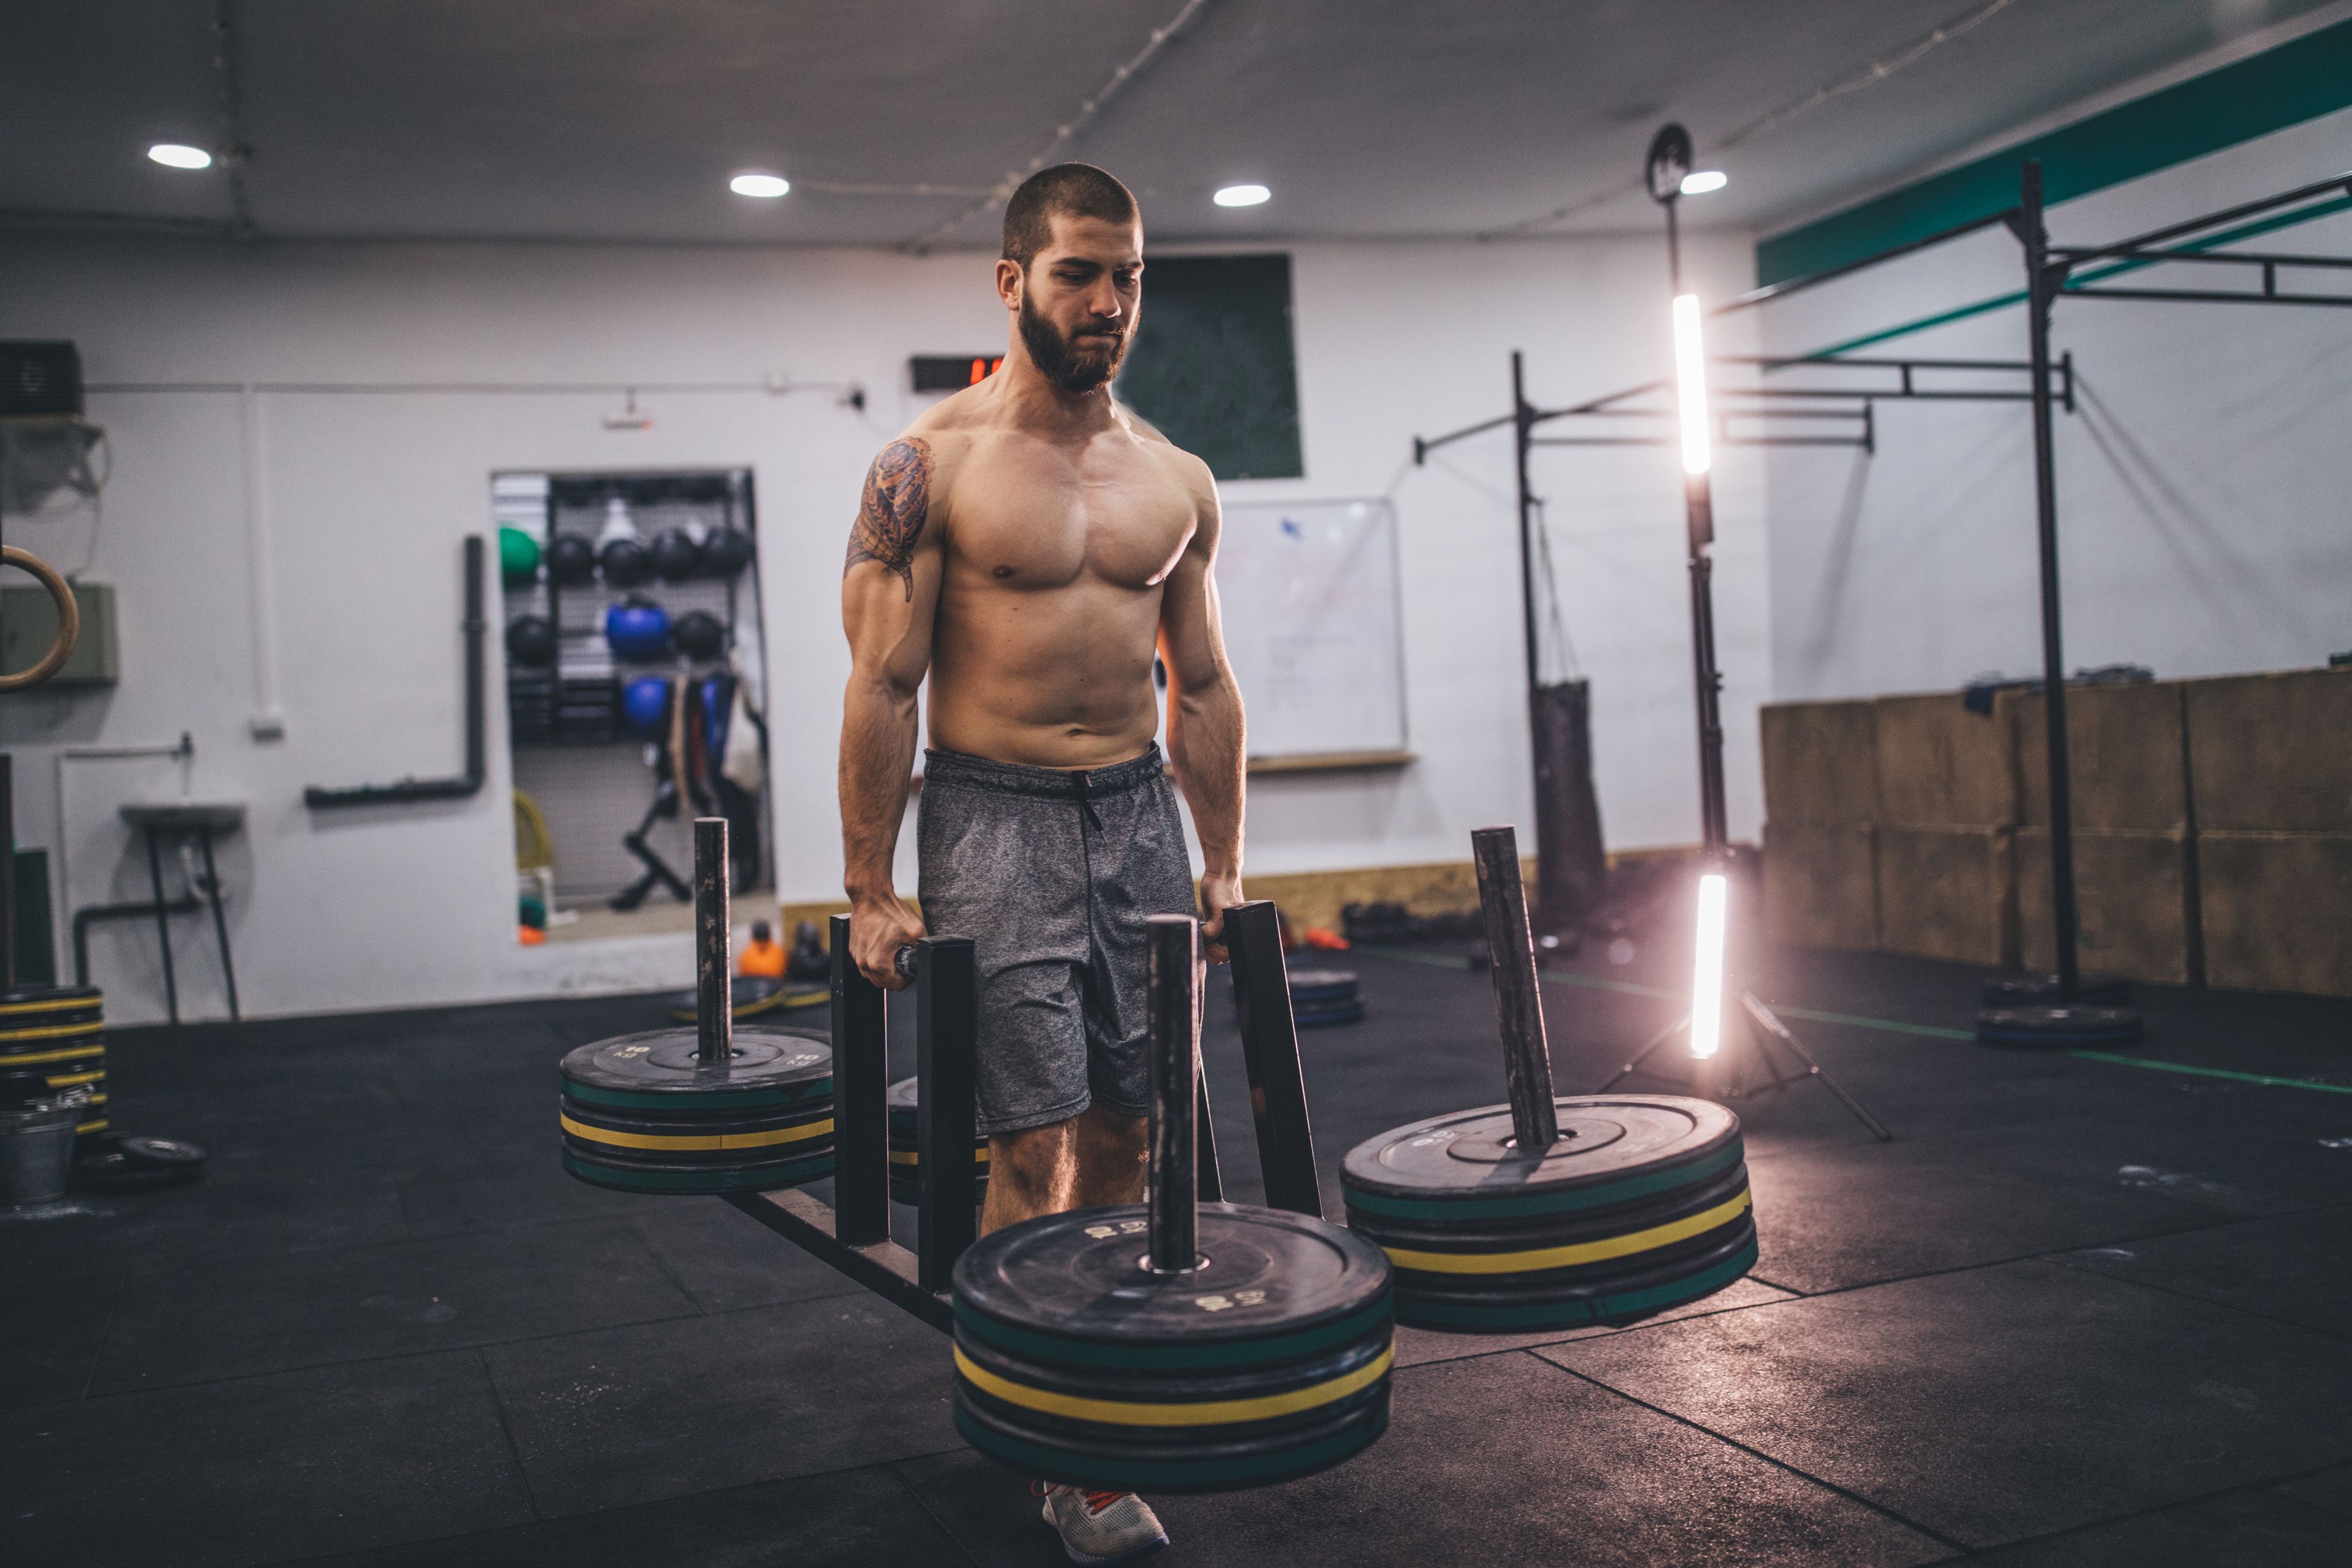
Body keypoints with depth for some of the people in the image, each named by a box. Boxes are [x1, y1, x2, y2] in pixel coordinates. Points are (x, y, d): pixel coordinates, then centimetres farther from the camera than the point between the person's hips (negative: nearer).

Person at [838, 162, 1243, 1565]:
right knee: (1036, 1147, -5)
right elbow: (884, 684, -7)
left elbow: (1203, 684, 13)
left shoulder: (1176, 481, 9)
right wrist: (873, 891, -9)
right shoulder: (932, 466, -6)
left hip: (1140, 819, 5)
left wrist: (1225, 866, 11)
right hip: (996, 820, -5)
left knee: (1127, 1137, 9)